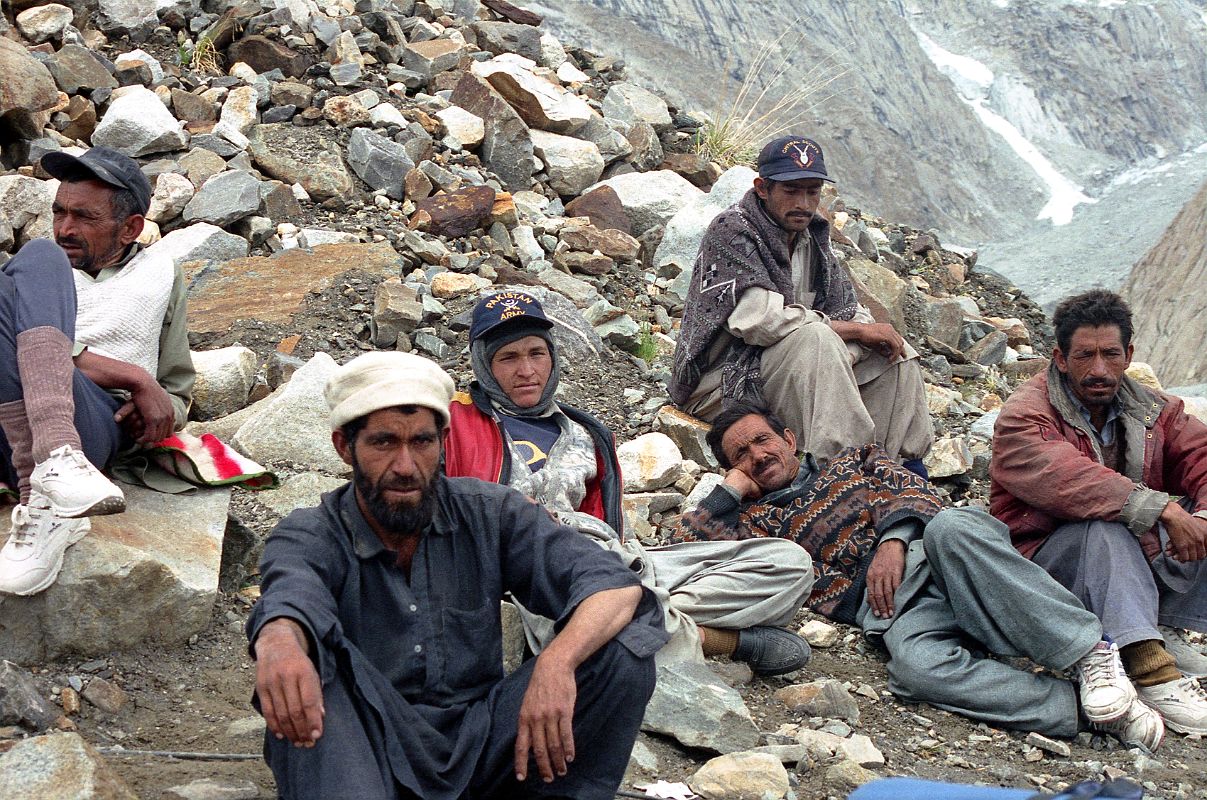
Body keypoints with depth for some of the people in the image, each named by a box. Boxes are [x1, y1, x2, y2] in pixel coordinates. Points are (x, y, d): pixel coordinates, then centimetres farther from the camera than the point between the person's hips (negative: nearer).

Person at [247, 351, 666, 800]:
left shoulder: (487, 513, 2)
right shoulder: (309, 538, -4)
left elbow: (617, 587, -8)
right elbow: (292, 596, -29)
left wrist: (556, 662, -30)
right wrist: (279, 641, -56)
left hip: (478, 742, 3)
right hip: (373, 753, -2)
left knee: (625, 647, -17)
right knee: (308, 659, -32)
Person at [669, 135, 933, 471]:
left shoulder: (812, 236, 11)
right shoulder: (731, 231, -14)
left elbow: (847, 309, 10)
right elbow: (758, 319, -26)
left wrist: (872, 331, -16)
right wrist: (857, 330, -21)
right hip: (723, 383, -8)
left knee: (896, 351, -2)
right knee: (815, 338, -33)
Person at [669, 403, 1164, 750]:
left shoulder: (853, 461, 30)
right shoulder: (758, 521, 26)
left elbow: (909, 487, 12)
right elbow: (688, 542, 12)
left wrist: (893, 538, -7)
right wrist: (733, 488, 20)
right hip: (889, 599, -1)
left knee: (950, 530, -37)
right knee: (914, 666, -37)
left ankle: (1090, 654, -33)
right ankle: (1076, 703, -36)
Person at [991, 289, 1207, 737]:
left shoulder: (1152, 410, 9)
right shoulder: (1025, 416, -11)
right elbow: (1067, 481, -30)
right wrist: (1162, 510, -38)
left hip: (1139, 555, 6)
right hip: (1046, 556, -6)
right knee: (1105, 528, -35)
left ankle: (1166, 631, -13)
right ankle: (1151, 671, -44)